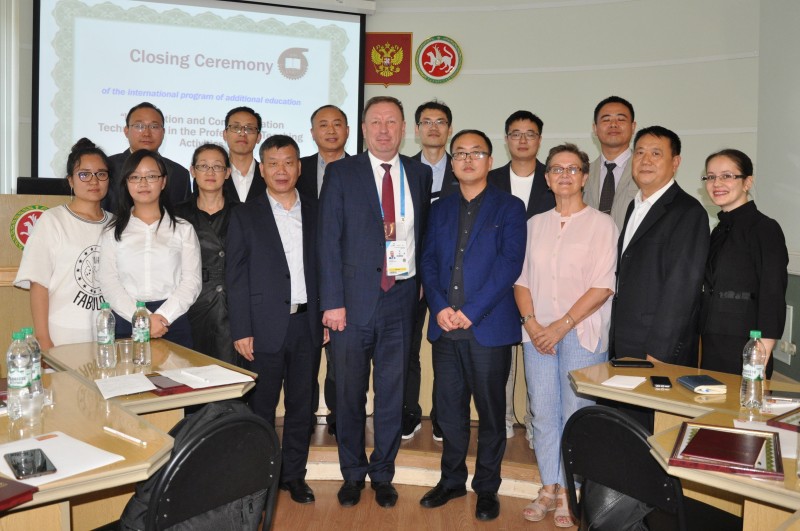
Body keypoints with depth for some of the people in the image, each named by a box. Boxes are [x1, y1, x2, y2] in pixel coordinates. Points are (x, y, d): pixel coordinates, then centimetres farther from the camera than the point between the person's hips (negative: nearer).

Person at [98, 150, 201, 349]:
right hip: (125, 323, 1)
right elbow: (109, 282, 0)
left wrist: (162, 316, -15)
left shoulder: (183, 229, 9)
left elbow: (192, 280, 0)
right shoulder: (113, 232, 11)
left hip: (173, 323, 0)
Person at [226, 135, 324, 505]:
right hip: (266, 328, -2)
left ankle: (294, 473, 27)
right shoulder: (245, 216, 1)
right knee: (261, 407, 8)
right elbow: (236, 277, -3)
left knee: (301, 404, 12)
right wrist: (242, 330, -8)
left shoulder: (315, 213, 8)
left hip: (307, 325, 3)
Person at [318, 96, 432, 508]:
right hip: (353, 299, -1)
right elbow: (329, 240, -4)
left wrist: (422, 285, 0)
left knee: (392, 392, 10)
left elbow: (423, 234, 10)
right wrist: (332, 301, -9)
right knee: (350, 392, 9)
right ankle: (353, 473, 28)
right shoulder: (341, 173, 1)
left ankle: (383, 474, 27)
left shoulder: (420, 174, 9)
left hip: (400, 298, 2)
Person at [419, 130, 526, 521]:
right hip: (445, 326, 4)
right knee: (449, 408, 11)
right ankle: (452, 480, 28)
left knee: (490, 410, 7)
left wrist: (471, 311, -15)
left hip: (489, 326, -3)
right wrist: (439, 307, -8)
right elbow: (428, 262, 8)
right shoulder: (439, 209, 15)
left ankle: (487, 487, 22)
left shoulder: (509, 207, 2)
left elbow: (510, 264, -8)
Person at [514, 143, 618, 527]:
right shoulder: (535, 224, 12)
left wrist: (562, 325, -14)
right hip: (537, 334, 4)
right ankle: (549, 488, 22)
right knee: (543, 414, 8)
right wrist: (531, 322, -6)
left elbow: (602, 287, -8)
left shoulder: (601, 224, -1)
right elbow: (522, 280, 10)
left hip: (582, 334, -3)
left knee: (576, 415, 0)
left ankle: (568, 492, 15)